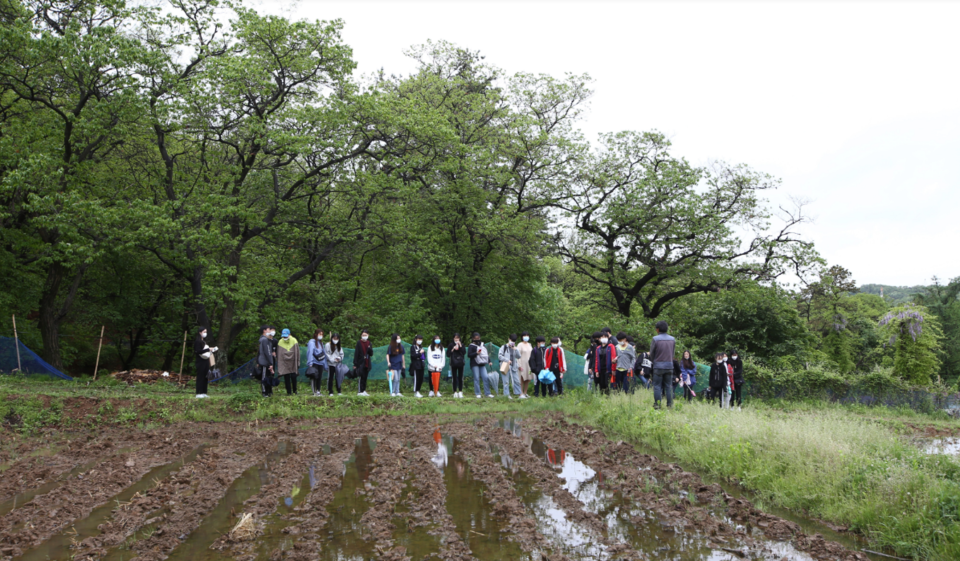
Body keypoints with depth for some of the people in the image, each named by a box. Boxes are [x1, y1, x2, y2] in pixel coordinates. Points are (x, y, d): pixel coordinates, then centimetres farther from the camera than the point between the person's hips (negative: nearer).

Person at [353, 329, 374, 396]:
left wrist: (369, 349, -12)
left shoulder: (369, 344, 12)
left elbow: (371, 354, 9)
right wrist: (355, 363, -11)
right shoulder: (359, 343, -2)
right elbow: (356, 353, -6)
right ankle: (359, 391, -9)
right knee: (360, 377, -9)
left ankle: (363, 390, 14)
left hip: (367, 363, 5)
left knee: (365, 378, 8)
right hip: (360, 363, -5)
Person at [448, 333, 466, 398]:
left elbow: (464, 352, -7)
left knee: (460, 378, 2)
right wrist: (453, 349, -12)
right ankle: (455, 392, 6)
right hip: (453, 363, -1)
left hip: (460, 363, 1)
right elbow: (448, 353, 0)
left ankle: (460, 391, 10)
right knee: (454, 378, 0)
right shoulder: (451, 345, 4)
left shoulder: (462, 344, 7)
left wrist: (460, 346, -13)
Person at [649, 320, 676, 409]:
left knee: (657, 386, 2)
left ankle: (657, 404, 2)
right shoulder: (672, 339, 4)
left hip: (658, 366, -4)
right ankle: (670, 404, 9)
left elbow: (651, 353, -3)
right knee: (669, 386, 9)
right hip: (669, 365, 4)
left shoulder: (655, 339, -9)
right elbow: (673, 353, 10)